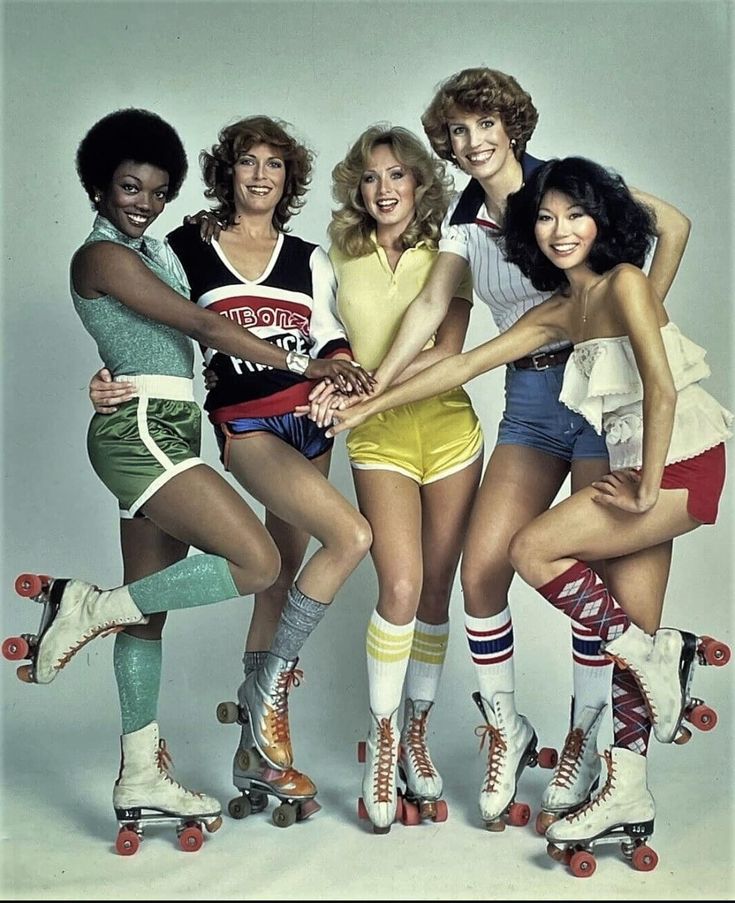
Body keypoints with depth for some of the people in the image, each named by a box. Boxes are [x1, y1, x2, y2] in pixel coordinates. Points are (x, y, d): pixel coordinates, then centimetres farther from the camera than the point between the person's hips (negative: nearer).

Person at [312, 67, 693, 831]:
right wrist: (373, 387, -7)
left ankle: (585, 740, 16)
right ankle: (506, 728, 16)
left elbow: (672, 223, -5)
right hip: (529, 397, 5)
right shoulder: (463, 216, 12)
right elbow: (431, 304, 4)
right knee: (481, 567, -5)